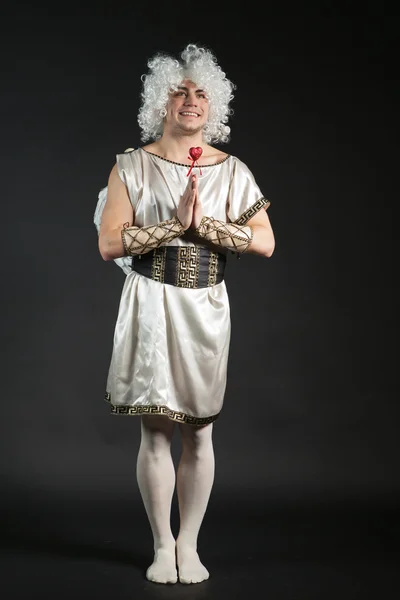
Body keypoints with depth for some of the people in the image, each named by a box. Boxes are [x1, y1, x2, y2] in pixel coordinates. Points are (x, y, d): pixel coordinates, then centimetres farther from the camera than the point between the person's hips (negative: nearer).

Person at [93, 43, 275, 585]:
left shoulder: (232, 170, 4)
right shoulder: (133, 165, 0)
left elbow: (265, 243, -4)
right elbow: (109, 243, -9)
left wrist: (203, 223, -15)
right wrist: (175, 223, -16)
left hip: (206, 307, 2)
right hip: (151, 305, -1)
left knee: (200, 432, 5)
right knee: (156, 430, 2)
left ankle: (189, 545, 20)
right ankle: (162, 545, 17)